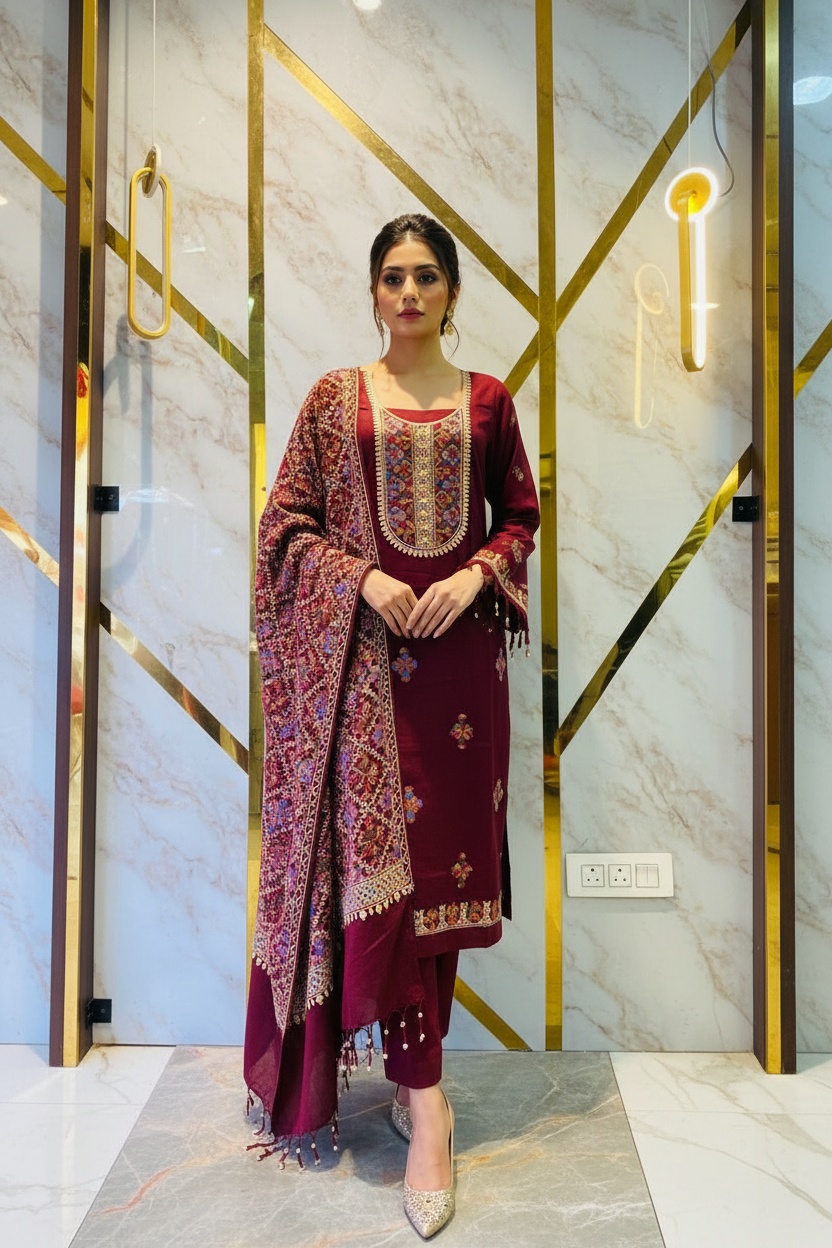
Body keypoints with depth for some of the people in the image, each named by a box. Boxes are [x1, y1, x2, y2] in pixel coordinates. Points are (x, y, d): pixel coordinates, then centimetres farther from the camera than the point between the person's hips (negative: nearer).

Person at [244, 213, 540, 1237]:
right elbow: (288, 519, 4)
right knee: (378, 851, -7)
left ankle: (410, 1069, 24)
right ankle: (425, 1099, 2)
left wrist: (476, 574, -7)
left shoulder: (486, 400, 10)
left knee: (442, 854, 5)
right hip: (363, 652, -1)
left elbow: (522, 516, 13)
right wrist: (362, 579, -12)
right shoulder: (336, 397, 7)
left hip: (460, 649, 2)